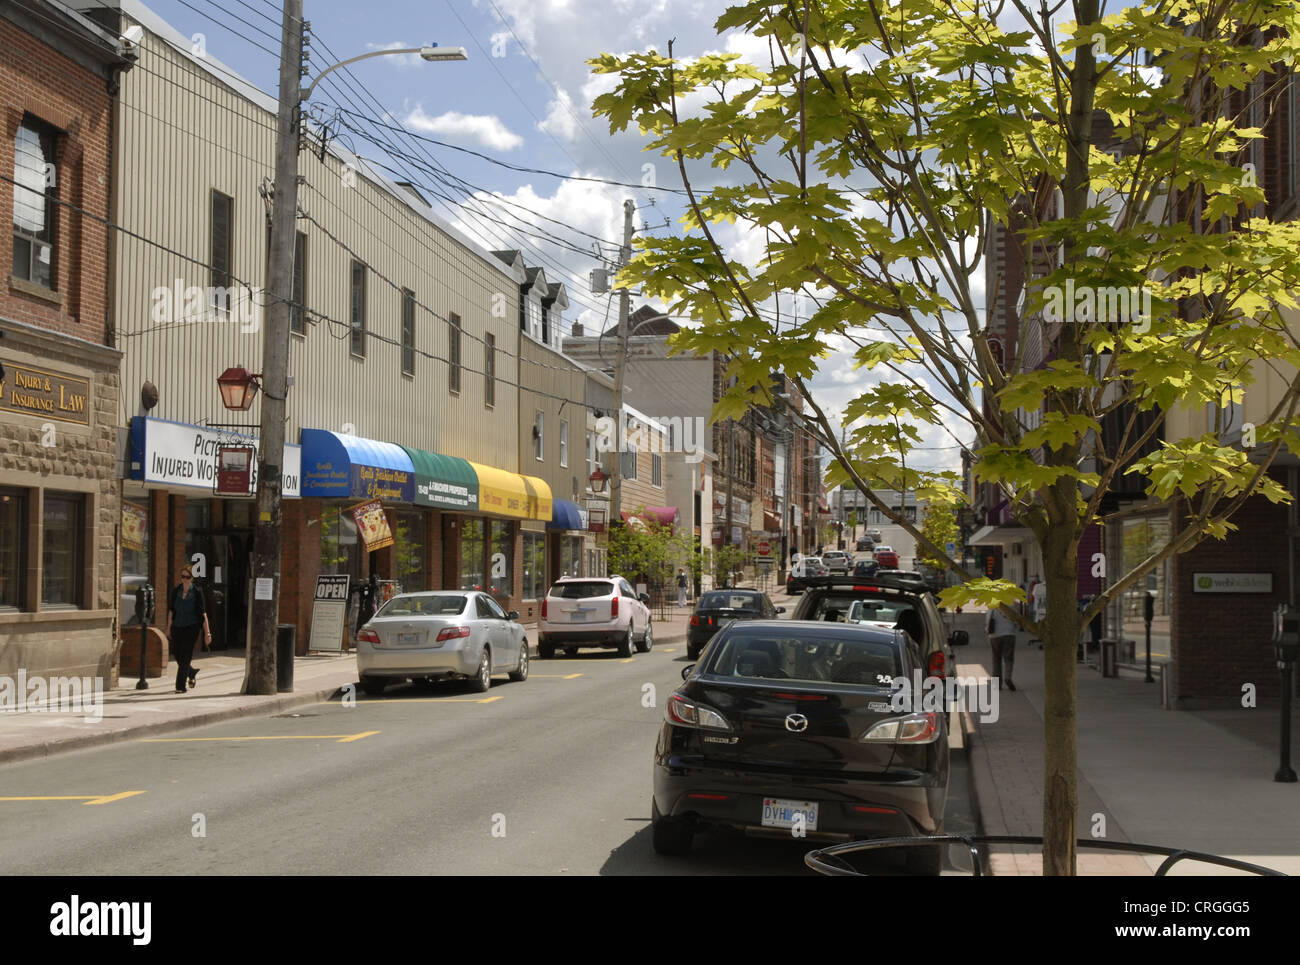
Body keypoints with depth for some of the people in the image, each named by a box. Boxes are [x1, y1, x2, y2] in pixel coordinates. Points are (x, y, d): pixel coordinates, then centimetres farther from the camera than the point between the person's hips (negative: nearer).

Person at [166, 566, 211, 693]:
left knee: (185, 656, -9)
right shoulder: (176, 591, 2)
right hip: (177, 626, 4)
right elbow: (171, 610, 10)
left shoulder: (197, 592, -7)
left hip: (191, 627, -4)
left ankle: (181, 686, -4)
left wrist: (207, 632, -11)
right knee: (177, 655, 6)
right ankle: (192, 673, 34)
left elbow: (203, 613, -7)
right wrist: (169, 628, 11)